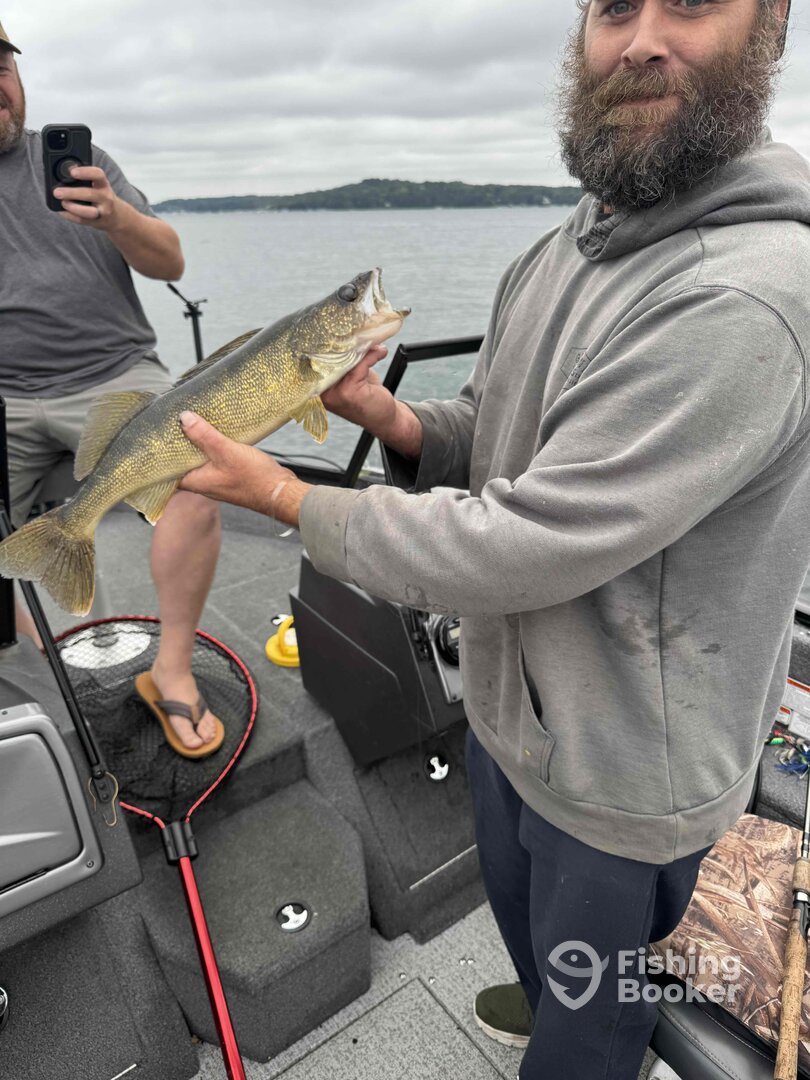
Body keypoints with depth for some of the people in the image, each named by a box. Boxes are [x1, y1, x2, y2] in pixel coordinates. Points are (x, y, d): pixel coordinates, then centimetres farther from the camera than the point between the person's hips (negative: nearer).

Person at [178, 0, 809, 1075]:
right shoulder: (562, 250, 0)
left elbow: (520, 548, -31)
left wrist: (285, 494, -20)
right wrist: (391, 417, -13)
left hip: (624, 770, -8)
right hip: (507, 702, 9)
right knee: (517, 906, 36)